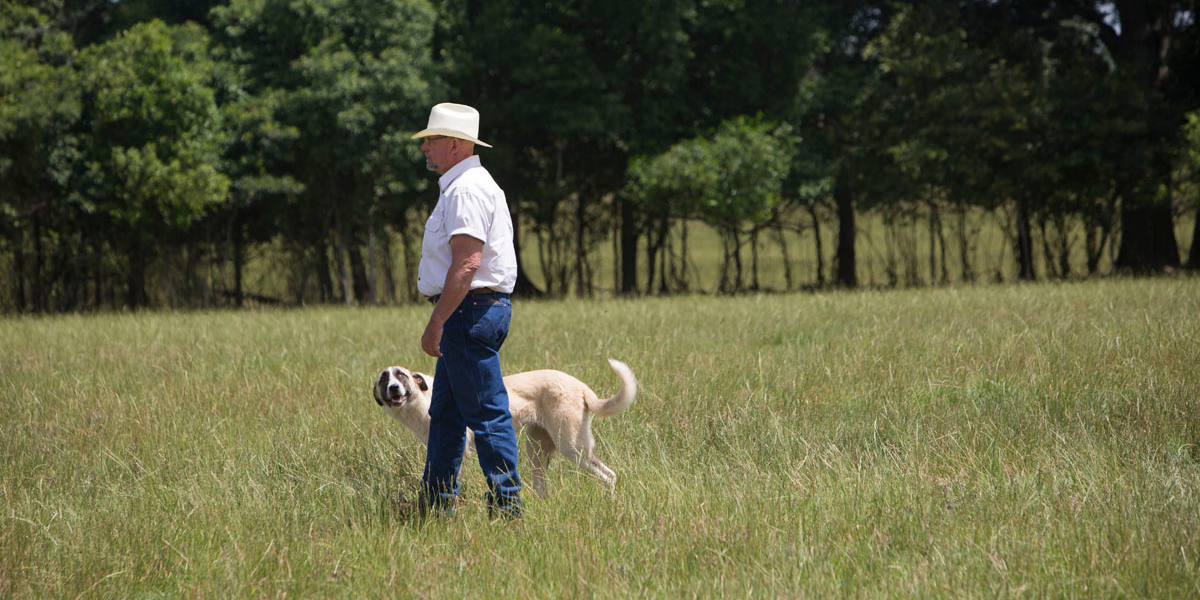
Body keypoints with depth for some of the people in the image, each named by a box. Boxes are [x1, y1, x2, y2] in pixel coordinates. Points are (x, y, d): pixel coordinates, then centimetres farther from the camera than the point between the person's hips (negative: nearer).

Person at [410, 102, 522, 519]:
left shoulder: (467, 190, -16)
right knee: (445, 412, 15)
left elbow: (467, 263, -24)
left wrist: (436, 322, -24)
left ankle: (507, 506, -5)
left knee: (487, 413, -8)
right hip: (468, 315, 11)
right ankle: (436, 505, 21)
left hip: (471, 311, -11)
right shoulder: (463, 185, 19)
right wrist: (443, 322, 23)